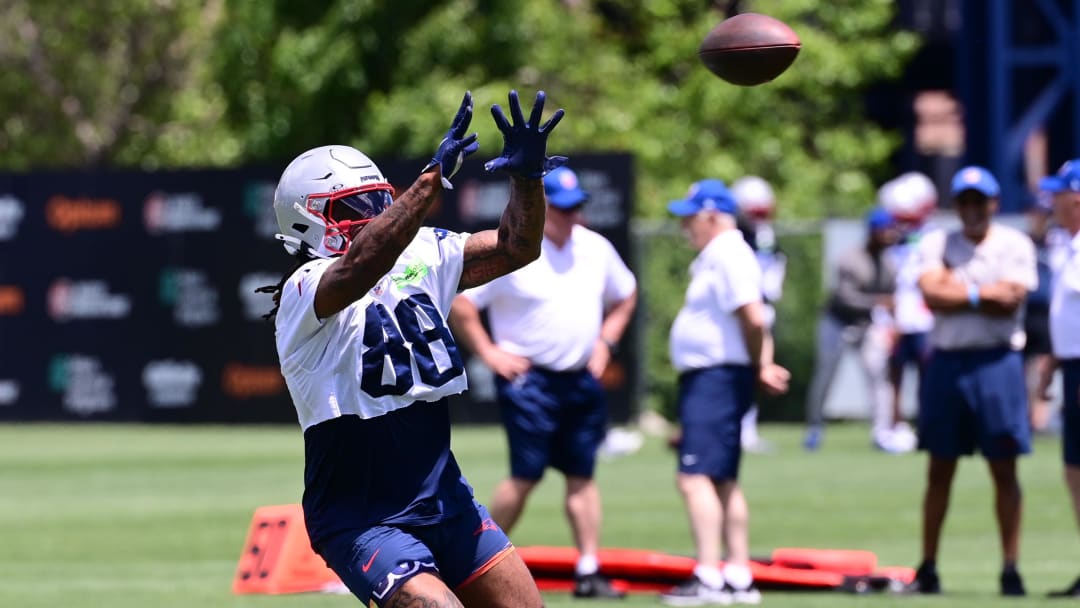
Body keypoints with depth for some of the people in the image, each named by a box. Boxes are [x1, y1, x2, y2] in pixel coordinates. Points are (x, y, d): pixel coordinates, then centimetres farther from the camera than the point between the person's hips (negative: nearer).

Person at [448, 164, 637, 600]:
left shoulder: (595, 248, 7)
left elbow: (625, 296, 24)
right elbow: (458, 302, -10)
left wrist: (605, 342, 12)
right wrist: (488, 352, -11)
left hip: (581, 381, 6)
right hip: (528, 380, -6)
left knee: (582, 476, 4)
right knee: (526, 476, -8)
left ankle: (588, 571, 6)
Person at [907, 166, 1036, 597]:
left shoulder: (1015, 245, 2)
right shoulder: (936, 245, 8)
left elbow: (1010, 299, -12)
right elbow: (932, 294, -9)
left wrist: (957, 291, -7)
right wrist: (982, 295, -9)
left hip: (997, 363, -2)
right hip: (946, 363, 2)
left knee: (1005, 471, -2)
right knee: (939, 470, 6)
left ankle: (1010, 568, 0)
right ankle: (928, 567, 11)